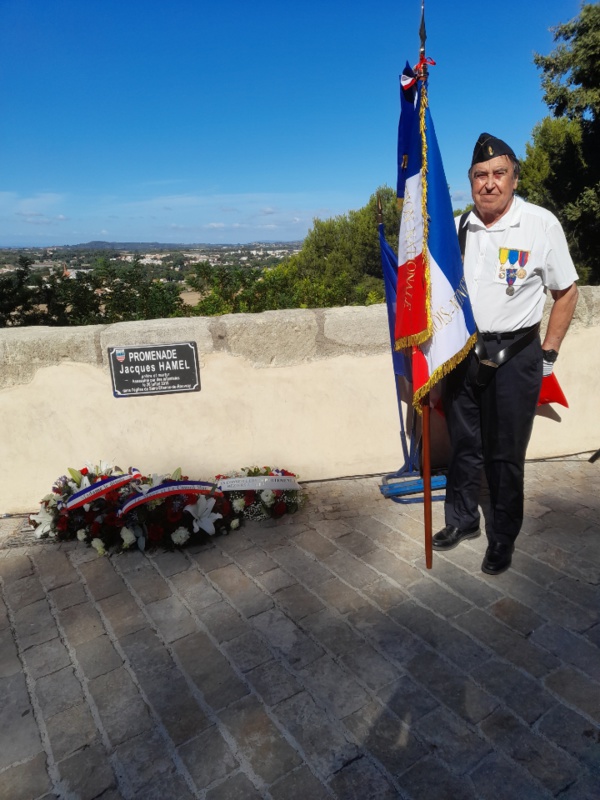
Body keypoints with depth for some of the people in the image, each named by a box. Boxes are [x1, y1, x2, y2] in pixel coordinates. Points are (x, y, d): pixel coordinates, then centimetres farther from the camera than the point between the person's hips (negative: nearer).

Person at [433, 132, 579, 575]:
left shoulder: (541, 224, -7)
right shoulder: (457, 227, 3)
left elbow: (567, 292, -1)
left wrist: (548, 354, -2)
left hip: (515, 356, -3)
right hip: (463, 353, 4)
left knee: (506, 455, 5)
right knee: (464, 446, 15)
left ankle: (503, 539, 25)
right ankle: (463, 520, 35)